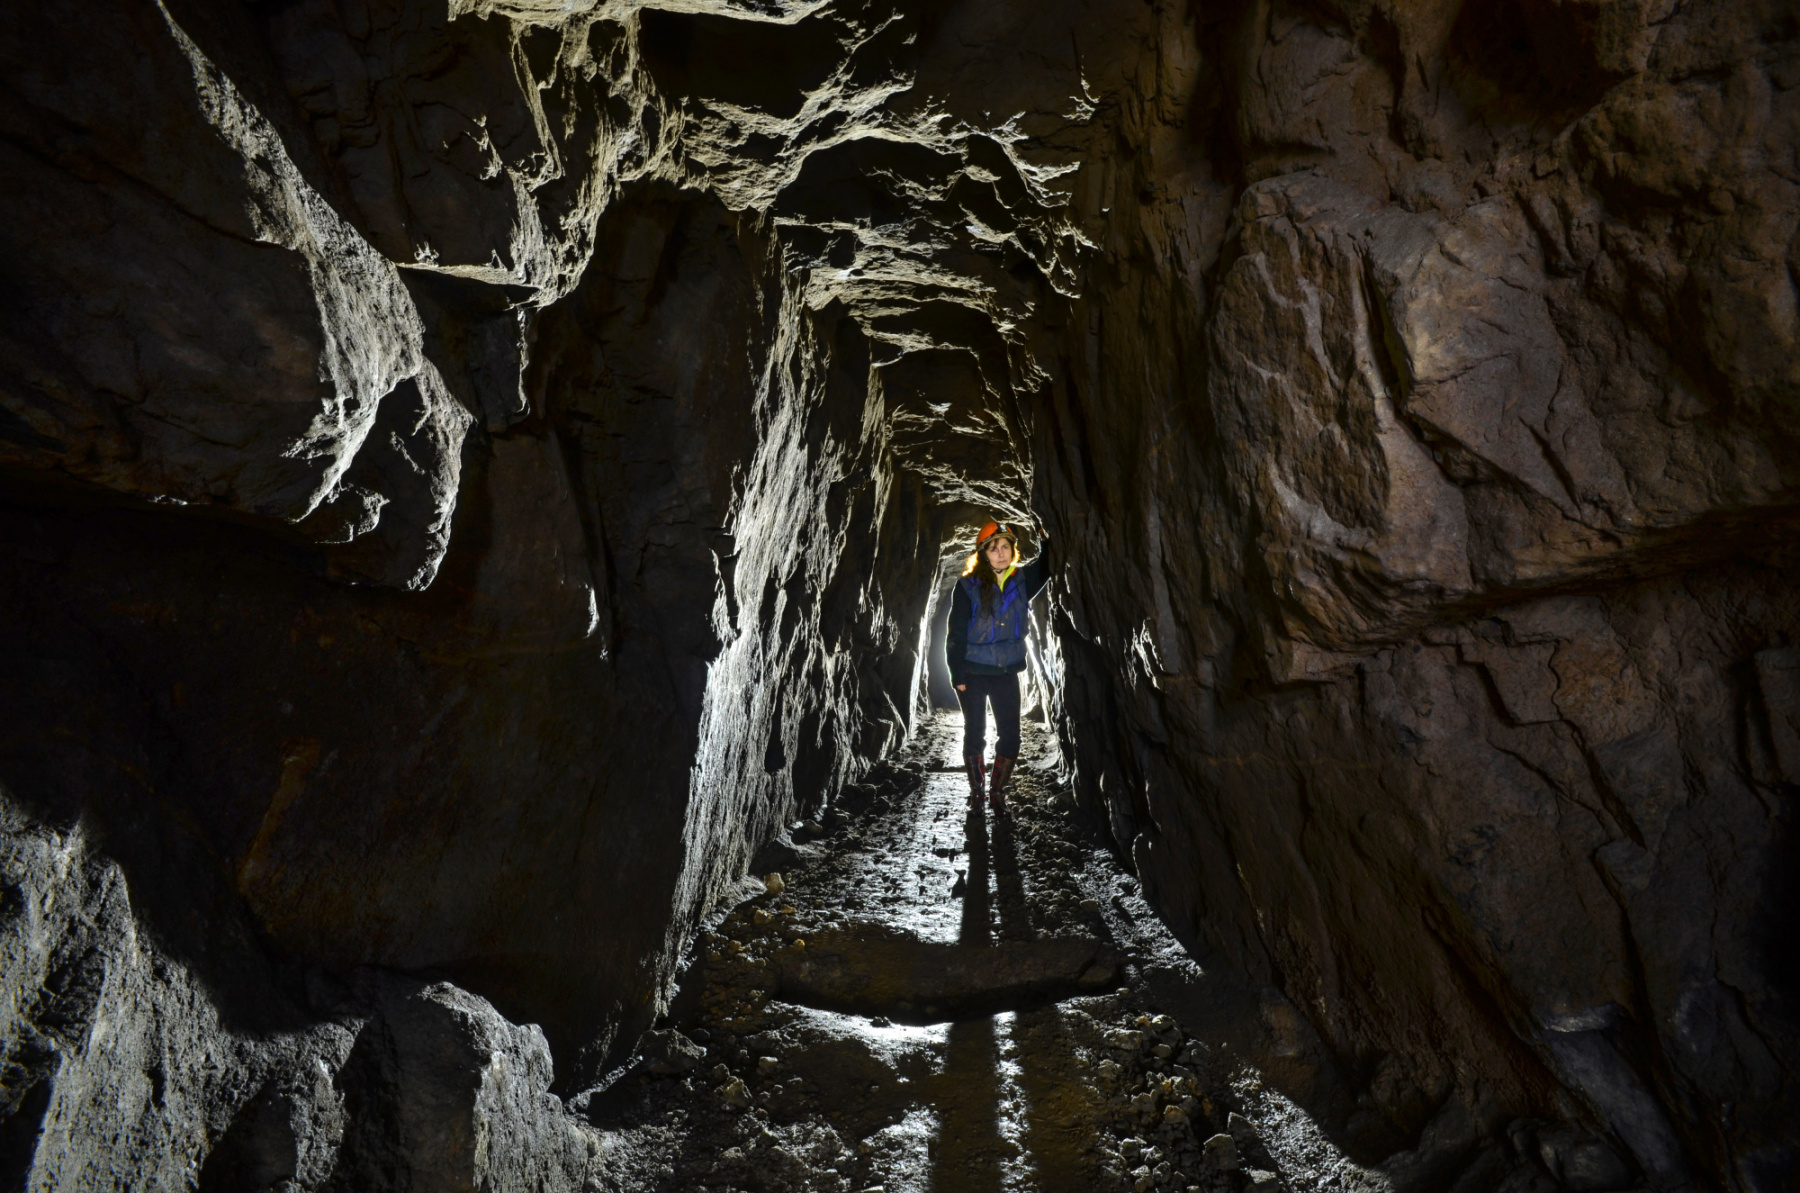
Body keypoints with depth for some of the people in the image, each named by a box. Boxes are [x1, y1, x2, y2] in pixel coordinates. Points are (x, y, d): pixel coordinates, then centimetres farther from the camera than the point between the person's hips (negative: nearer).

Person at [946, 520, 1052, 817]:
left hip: (1007, 673, 3)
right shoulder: (967, 586, -11)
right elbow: (956, 633, -8)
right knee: (975, 734, 8)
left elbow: (1046, 567, 16)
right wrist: (957, 675, -10)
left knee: (1010, 736, 3)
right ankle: (976, 791, 24)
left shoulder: (1022, 580, -1)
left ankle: (997, 792, 20)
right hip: (973, 672, -3)